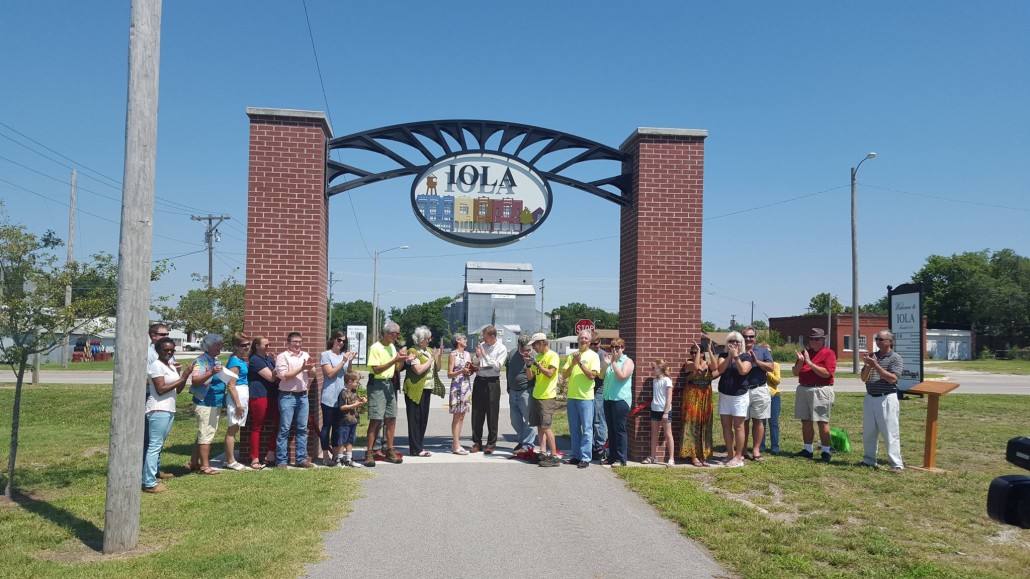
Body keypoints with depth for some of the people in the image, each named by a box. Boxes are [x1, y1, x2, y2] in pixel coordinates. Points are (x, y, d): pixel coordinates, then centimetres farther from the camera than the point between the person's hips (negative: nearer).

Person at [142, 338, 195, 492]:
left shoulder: (172, 367, 16)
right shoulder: (156, 365, -11)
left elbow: (178, 390, 14)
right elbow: (160, 389, -18)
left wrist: (185, 375, 0)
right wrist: (182, 378, -16)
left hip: (169, 410, 9)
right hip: (158, 410, -9)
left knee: (159, 445, 15)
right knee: (154, 446, -7)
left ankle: (152, 476, 23)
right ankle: (149, 483, -5)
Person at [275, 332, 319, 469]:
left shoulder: (305, 355, 13)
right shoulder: (282, 356, -4)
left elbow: (313, 375, 14)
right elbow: (283, 376, -15)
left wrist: (311, 368, -8)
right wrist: (302, 368, -16)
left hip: (303, 396, 6)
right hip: (287, 396, -5)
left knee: (302, 428, 8)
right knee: (284, 429, -2)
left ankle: (301, 459, 15)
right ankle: (281, 461, 3)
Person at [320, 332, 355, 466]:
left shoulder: (344, 355, 13)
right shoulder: (326, 355, -4)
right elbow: (330, 373, -12)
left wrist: (350, 362, -1)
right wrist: (343, 361, -13)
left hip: (342, 396, 6)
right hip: (329, 397, -6)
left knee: (338, 426, 10)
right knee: (327, 426, 0)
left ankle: (336, 454, 18)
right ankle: (326, 456, 5)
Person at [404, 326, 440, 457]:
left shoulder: (429, 350, 14)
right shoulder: (413, 352, -10)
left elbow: (437, 368, 17)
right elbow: (418, 370, -22)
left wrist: (439, 356, 1)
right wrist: (431, 359, -14)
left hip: (426, 389, 8)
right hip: (415, 390, -8)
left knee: (423, 419, 11)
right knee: (415, 419, -3)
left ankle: (420, 446, 18)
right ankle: (415, 449, 0)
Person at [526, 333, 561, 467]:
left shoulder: (553, 355, -8)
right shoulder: (537, 357, 15)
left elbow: (550, 373, -20)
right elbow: (530, 376, 13)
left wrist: (536, 363, -18)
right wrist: (528, 364, -3)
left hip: (547, 397, -8)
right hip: (536, 395, 8)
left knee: (545, 426, -11)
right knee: (539, 425, 7)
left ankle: (555, 456, -8)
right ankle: (543, 452, 13)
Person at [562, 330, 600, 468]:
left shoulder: (593, 356, -2)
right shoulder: (572, 355, 11)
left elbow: (592, 375, -13)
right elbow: (564, 375, 5)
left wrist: (580, 363, -15)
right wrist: (573, 363, -9)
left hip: (585, 397, -5)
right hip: (572, 396, 5)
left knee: (587, 429, -2)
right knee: (574, 429, 11)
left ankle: (585, 458, 0)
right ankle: (575, 455, 19)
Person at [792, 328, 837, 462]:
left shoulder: (829, 353, -4)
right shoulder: (805, 352, 13)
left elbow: (827, 373, -17)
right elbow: (795, 372, 10)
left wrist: (810, 363, -19)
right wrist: (800, 362, -9)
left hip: (820, 390, -6)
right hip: (803, 389, 6)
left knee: (822, 422, -3)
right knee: (806, 421, 10)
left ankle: (826, 452, 3)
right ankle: (808, 450, 18)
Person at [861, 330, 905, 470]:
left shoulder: (896, 358, -4)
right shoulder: (872, 356, 12)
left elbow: (892, 378, -16)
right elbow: (864, 378, 10)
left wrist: (875, 365, -17)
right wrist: (868, 366, -8)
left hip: (886, 399, -6)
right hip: (870, 398, 6)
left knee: (890, 433, -5)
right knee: (868, 432, 10)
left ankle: (896, 464, -1)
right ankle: (869, 460, 20)